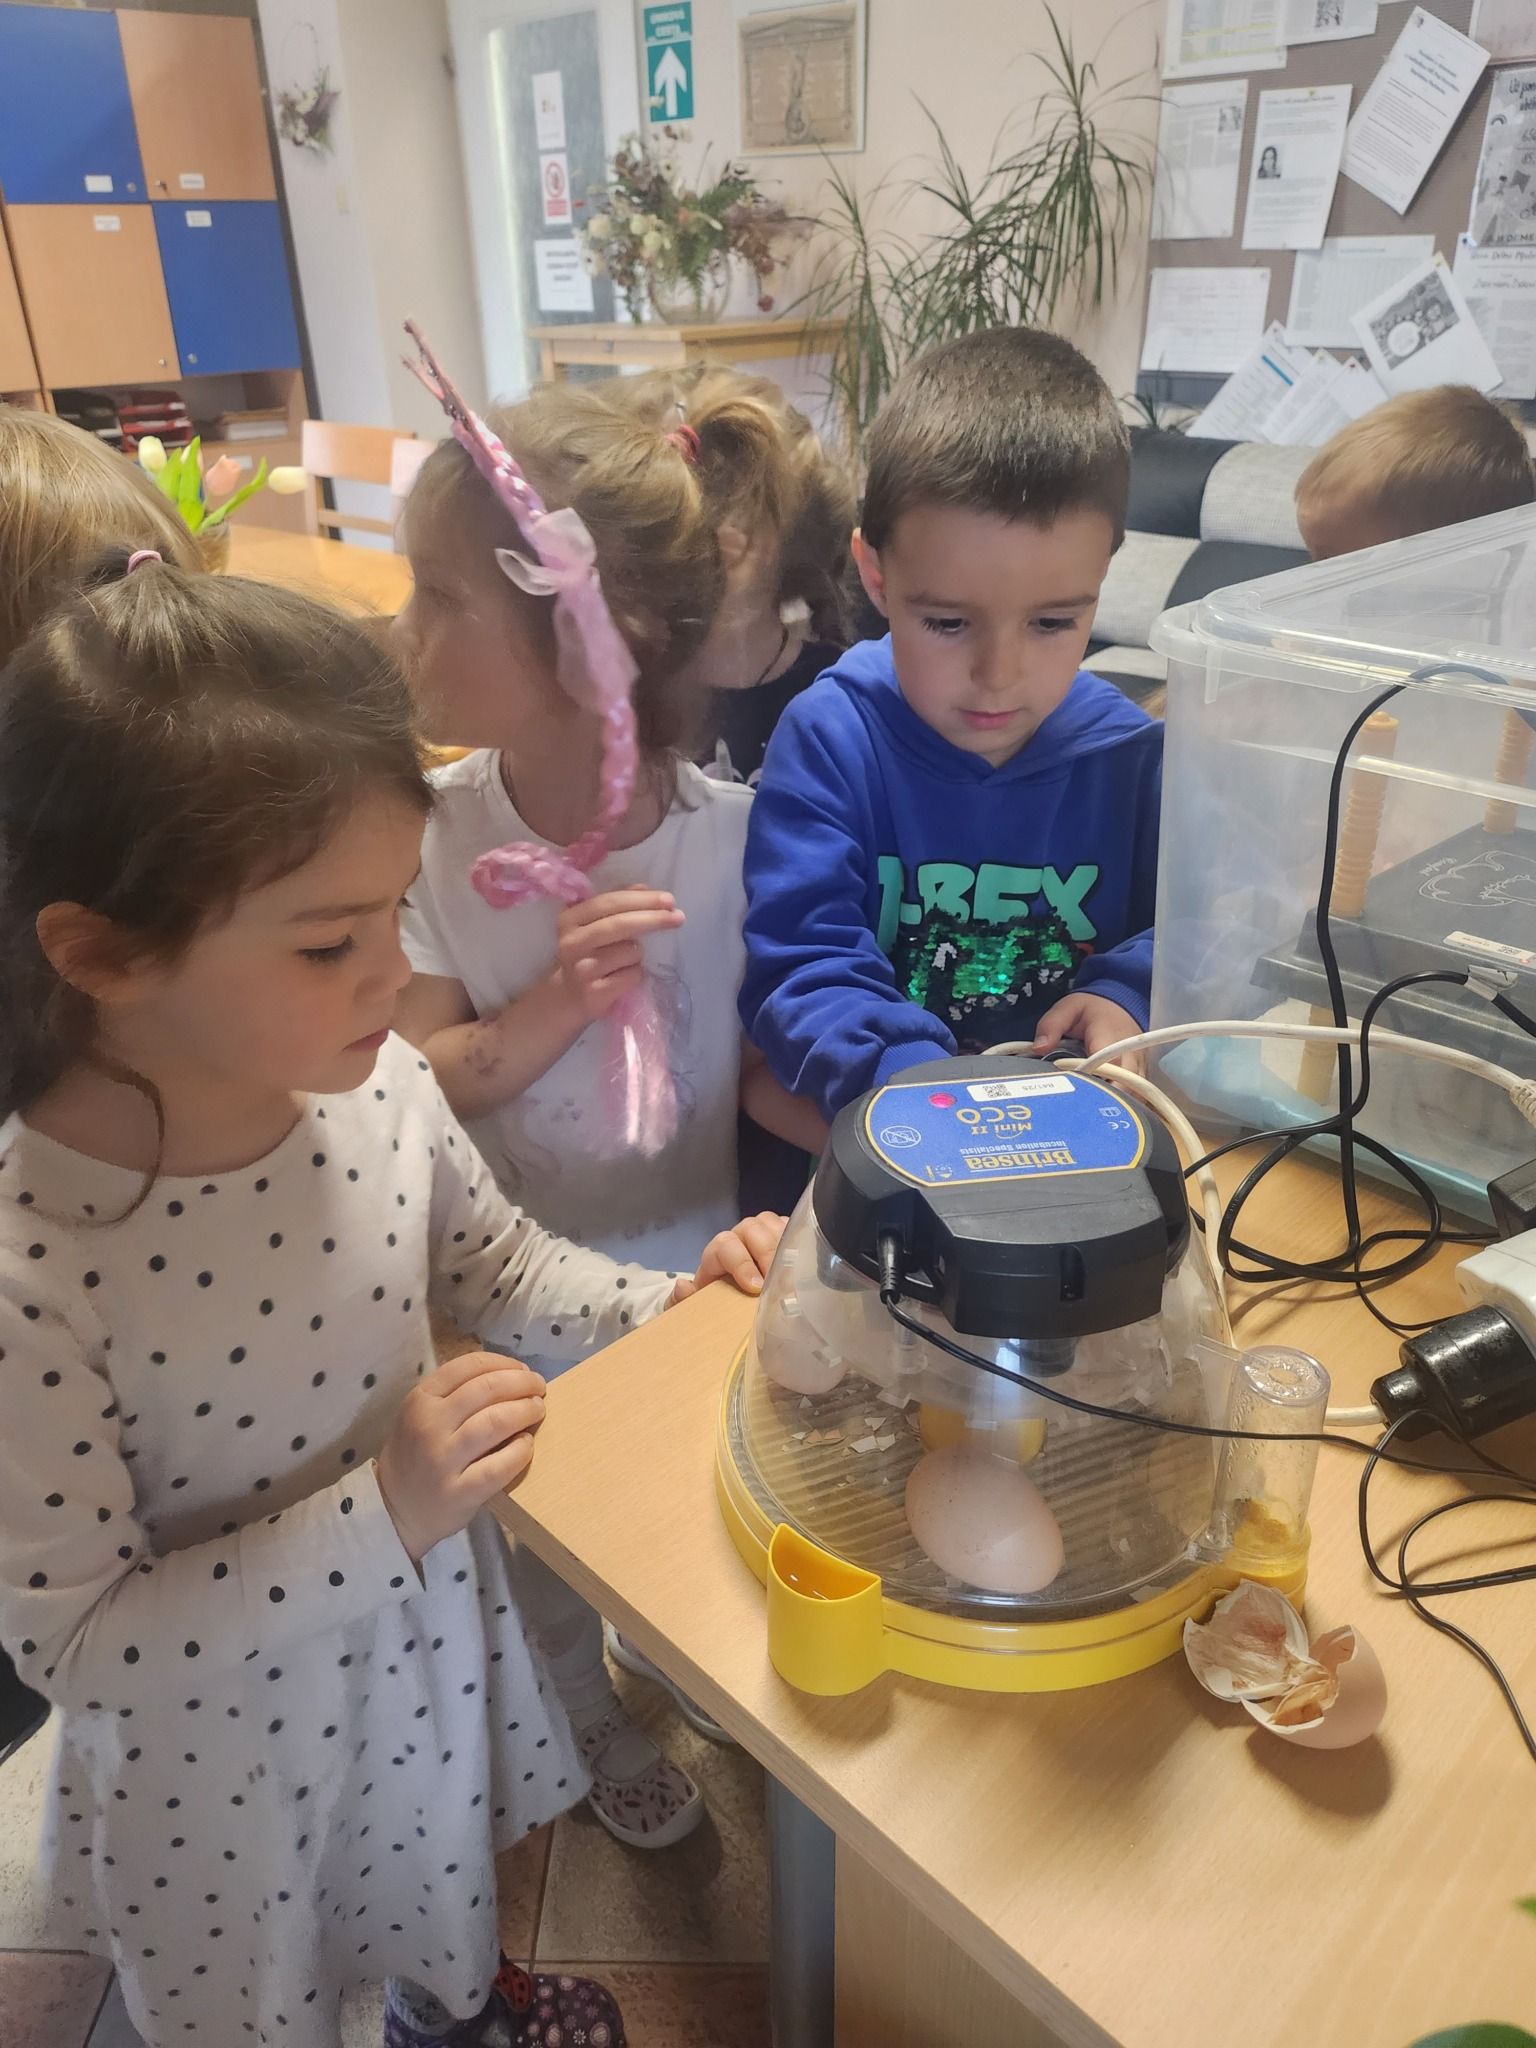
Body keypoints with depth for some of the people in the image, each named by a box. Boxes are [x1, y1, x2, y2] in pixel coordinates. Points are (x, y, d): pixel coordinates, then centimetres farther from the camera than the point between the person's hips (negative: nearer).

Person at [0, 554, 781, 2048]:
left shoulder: (376, 1088, -21)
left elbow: (495, 1269, -1)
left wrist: (677, 1303, -16)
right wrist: (381, 1515, -33)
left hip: (433, 1646, 5)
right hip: (218, 1752, -4)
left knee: (444, 1911, 36)